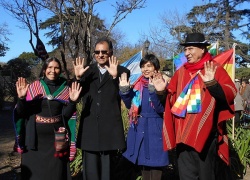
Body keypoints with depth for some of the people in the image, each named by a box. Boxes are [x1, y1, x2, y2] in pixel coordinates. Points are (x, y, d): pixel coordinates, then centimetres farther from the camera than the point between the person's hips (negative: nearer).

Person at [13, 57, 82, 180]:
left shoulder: (65, 90, 3)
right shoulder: (33, 87, 0)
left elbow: (66, 114, -3)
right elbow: (22, 112, -3)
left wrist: (72, 101, -18)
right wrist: (21, 98, -20)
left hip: (57, 139, 1)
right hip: (35, 139, 0)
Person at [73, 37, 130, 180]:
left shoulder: (121, 72, 0)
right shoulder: (87, 71, 9)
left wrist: (115, 77, -27)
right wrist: (78, 78, -12)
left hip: (110, 128, -2)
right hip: (89, 128, 3)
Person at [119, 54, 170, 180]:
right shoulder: (138, 85, 7)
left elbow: (161, 109, -19)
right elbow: (130, 106, 9)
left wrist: (153, 90, -30)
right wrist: (124, 90, -6)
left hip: (155, 129, -5)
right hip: (140, 129, 5)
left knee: (155, 163, 0)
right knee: (143, 161, 16)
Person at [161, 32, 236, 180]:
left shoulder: (215, 70, -4)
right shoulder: (181, 72, 10)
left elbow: (231, 94, -18)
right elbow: (171, 99, 13)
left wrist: (212, 83, -33)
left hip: (206, 135, -4)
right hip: (183, 135, 4)